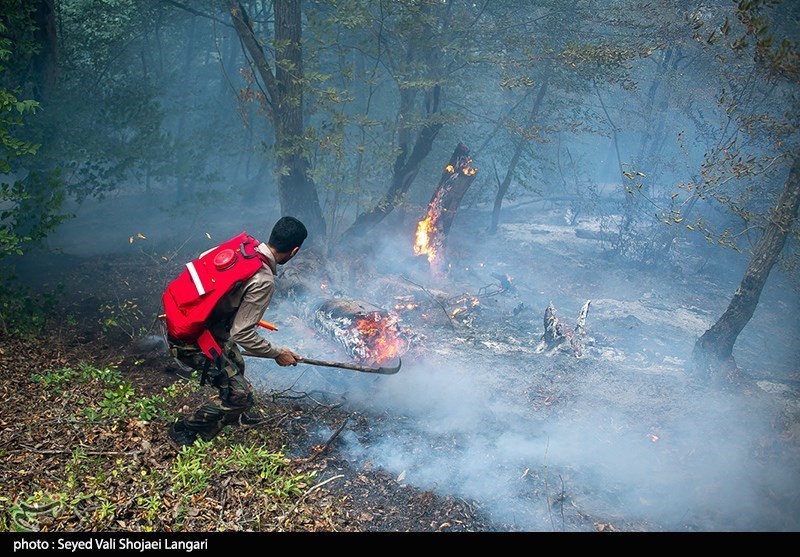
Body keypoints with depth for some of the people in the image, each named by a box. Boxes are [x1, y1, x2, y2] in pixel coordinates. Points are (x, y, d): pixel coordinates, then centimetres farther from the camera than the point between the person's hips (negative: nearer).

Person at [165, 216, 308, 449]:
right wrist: (277, 353, -7)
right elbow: (242, 334, -23)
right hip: (191, 341, -9)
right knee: (240, 394, -2)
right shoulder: (263, 281, -26)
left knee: (235, 365, 28)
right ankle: (184, 432, 14)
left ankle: (232, 415, 52)